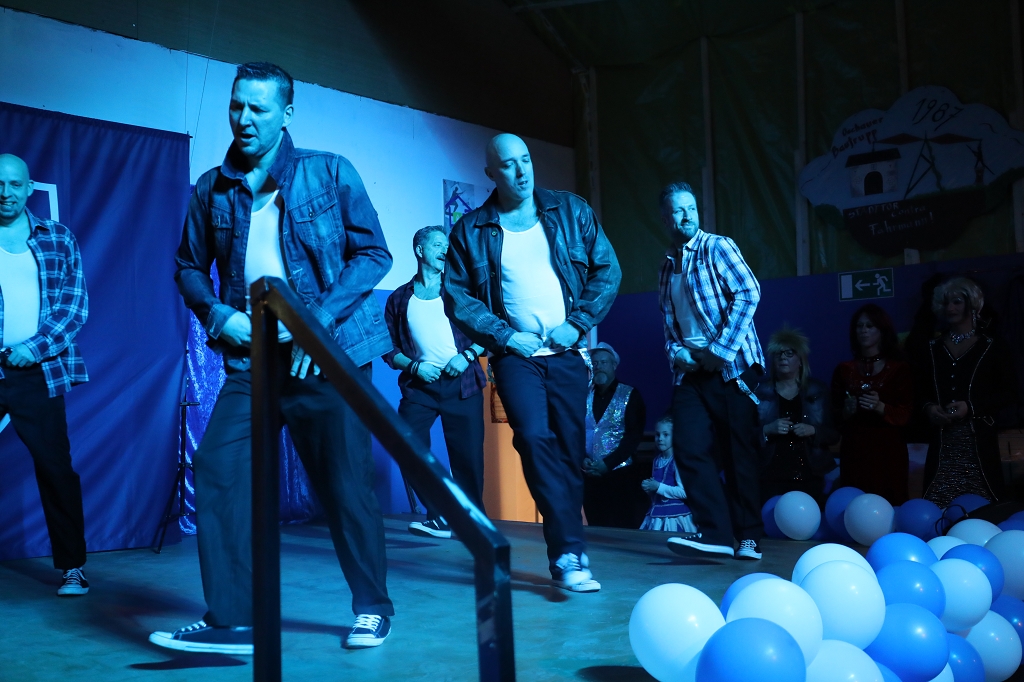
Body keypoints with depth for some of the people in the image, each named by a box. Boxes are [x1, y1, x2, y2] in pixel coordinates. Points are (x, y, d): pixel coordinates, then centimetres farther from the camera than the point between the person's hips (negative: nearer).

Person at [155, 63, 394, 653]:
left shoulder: (330, 173, -1)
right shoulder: (212, 189, 8)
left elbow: (374, 252, -3)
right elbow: (190, 266, 17)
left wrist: (320, 319, -15)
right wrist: (217, 313, -4)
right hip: (250, 360, 3)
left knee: (346, 486, 2)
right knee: (218, 473, -9)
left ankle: (373, 609, 21)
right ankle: (231, 622, 1)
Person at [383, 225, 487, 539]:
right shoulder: (399, 299, 9)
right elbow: (390, 349, 9)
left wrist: (467, 355, -10)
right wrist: (414, 365, -8)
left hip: (461, 382, -1)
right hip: (419, 385, 1)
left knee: (467, 455, -2)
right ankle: (439, 518, 0)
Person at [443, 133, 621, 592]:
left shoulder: (569, 211, 5)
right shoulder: (471, 230, 2)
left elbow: (607, 269, 4)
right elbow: (456, 295, 0)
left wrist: (579, 323, -7)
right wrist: (503, 335, -10)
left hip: (567, 352, 2)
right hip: (515, 355, -1)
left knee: (571, 452, 4)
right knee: (536, 440, -18)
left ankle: (564, 556, 17)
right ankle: (571, 553, -13)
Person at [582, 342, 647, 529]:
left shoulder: (630, 395, 1)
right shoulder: (584, 397, 10)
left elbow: (634, 435, -6)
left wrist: (607, 463, -14)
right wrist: (582, 460, -11)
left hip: (618, 474, -3)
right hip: (588, 475, 3)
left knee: (621, 528, -4)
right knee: (595, 527, 6)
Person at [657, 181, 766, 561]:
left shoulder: (717, 247, -2)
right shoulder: (668, 266, 17)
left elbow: (748, 292, -14)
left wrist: (719, 349, -17)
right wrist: (676, 352, 0)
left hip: (732, 365, -6)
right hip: (692, 369, 6)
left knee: (738, 452, -1)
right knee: (689, 449, -5)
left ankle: (748, 536, 11)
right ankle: (716, 532, 0)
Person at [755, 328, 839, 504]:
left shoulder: (817, 391, 8)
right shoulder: (761, 392, 3)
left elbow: (834, 435, 7)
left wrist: (813, 431, -10)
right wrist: (767, 430, -15)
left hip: (809, 477, 1)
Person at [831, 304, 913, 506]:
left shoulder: (899, 369, 3)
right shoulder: (844, 370, 9)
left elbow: (905, 415, -2)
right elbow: (835, 416, 11)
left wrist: (881, 407, -19)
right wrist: (846, 412, -10)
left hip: (888, 452, -1)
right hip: (854, 452, 2)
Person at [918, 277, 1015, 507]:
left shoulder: (991, 347, 2)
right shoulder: (933, 349, 14)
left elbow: (1009, 393, 0)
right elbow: (921, 390, 18)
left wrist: (971, 407, -12)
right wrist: (928, 407, -3)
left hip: (978, 441, -3)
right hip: (942, 442, 3)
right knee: (938, 509, -3)